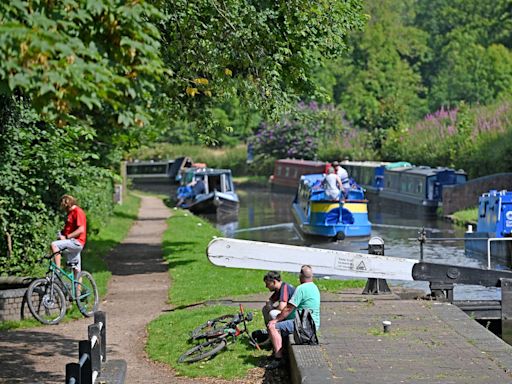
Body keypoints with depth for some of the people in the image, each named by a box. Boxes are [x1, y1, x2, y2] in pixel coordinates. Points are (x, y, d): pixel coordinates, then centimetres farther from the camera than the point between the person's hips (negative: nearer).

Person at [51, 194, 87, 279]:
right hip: (72, 243, 10)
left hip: (76, 242, -10)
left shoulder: (78, 212, -11)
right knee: (76, 271, 10)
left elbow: (81, 230, -21)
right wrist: (62, 234, 8)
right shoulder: (71, 213, 20)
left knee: (54, 245, -25)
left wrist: (66, 237, -19)